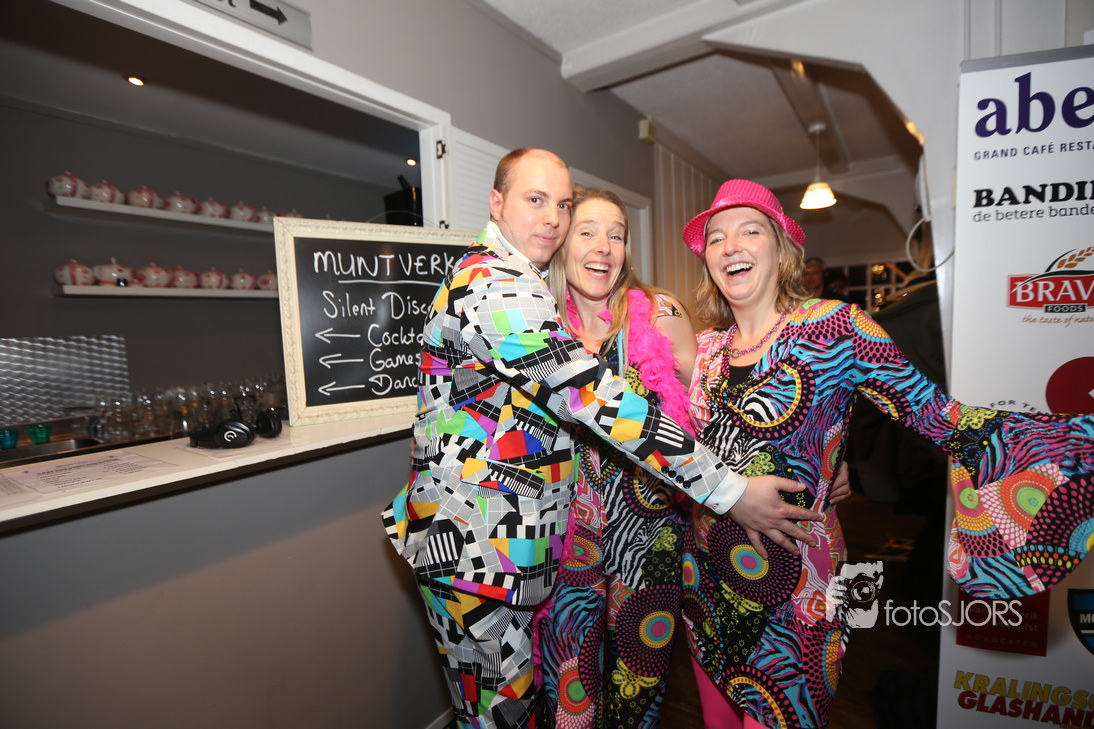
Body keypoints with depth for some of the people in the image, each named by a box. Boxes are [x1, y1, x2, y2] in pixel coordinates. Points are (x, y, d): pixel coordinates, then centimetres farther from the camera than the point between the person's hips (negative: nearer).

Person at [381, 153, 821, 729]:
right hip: (475, 546, -9)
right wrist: (729, 491, -20)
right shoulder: (497, 289, -20)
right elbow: (598, 401, -26)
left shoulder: (513, 282, 14)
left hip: (506, 540, 10)